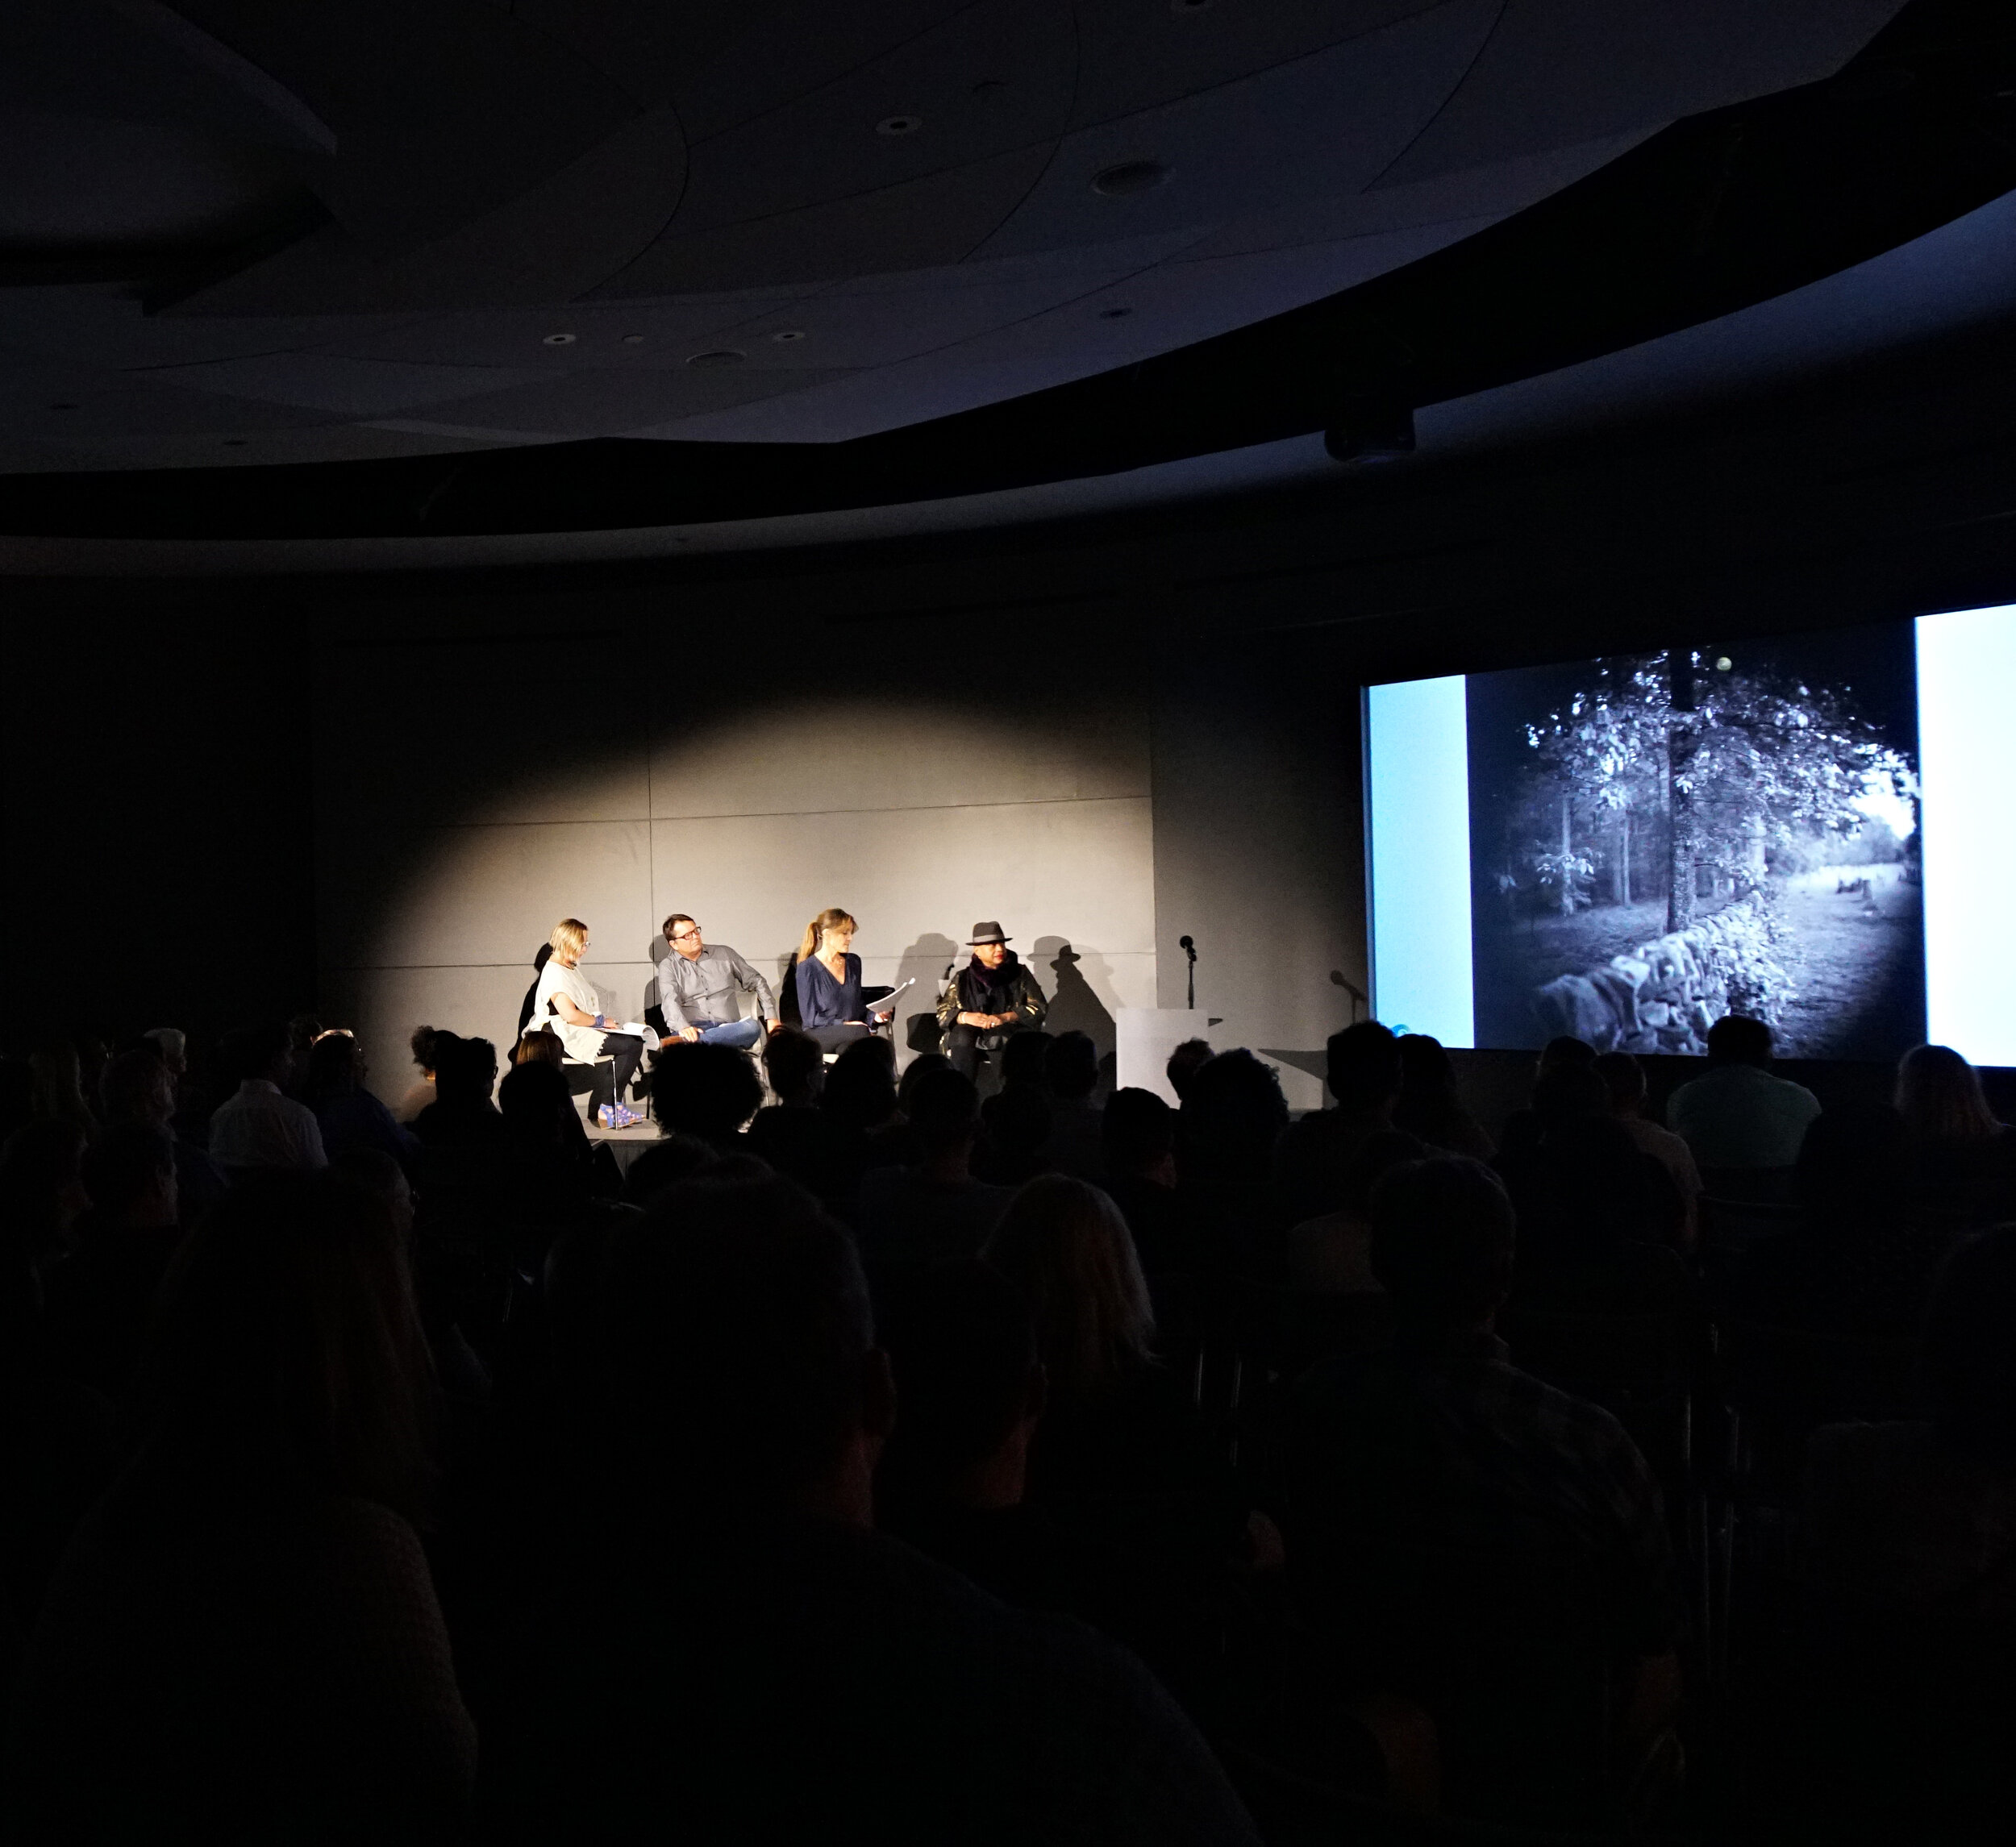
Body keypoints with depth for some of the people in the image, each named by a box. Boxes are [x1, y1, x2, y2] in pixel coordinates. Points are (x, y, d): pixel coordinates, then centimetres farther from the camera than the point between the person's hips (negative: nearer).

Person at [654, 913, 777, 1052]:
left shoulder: (724, 954, 18)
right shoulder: (668, 966, 10)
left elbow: (756, 982, 23)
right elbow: (670, 1000, -9)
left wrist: (771, 1017, 8)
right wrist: (683, 1027, -31)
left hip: (727, 1029, 3)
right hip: (693, 1028, -3)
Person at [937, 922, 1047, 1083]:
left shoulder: (1020, 974, 11)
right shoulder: (962, 979, 12)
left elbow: (1040, 1008, 2)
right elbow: (942, 1013, 7)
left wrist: (1006, 1017, -13)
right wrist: (965, 1017, -16)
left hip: (1010, 1033, 0)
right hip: (972, 1038, 0)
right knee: (962, 1037, -33)